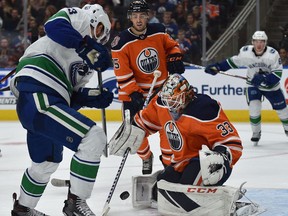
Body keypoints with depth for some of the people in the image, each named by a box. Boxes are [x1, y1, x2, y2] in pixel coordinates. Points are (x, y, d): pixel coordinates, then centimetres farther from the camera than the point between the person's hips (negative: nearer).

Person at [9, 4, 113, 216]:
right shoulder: (77, 18, 3)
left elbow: (71, 97, 19)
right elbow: (54, 26, -19)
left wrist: (96, 98, 4)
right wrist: (87, 46, -22)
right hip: (38, 97, -11)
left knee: (48, 161, 30)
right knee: (93, 138, -16)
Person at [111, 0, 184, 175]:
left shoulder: (158, 31, -7)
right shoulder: (121, 43, -18)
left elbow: (172, 45, 13)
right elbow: (122, 74, -17)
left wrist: (175, 57, -7)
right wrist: (134, 94, -24)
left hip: (161, 86, 2)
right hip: (134, 89, -2)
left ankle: (169, 161, 14)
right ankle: (146, 157, 25)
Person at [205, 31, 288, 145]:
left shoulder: (273, 54, -26)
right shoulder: (246, 52, -20)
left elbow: (277, 74, -26)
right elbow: (233, 61, -5)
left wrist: (264, 78, -41)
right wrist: (217, 67, -14)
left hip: (271, 86, 0)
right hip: (253, 85, 1)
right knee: (254, 108, -17)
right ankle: (256, 133, 5)